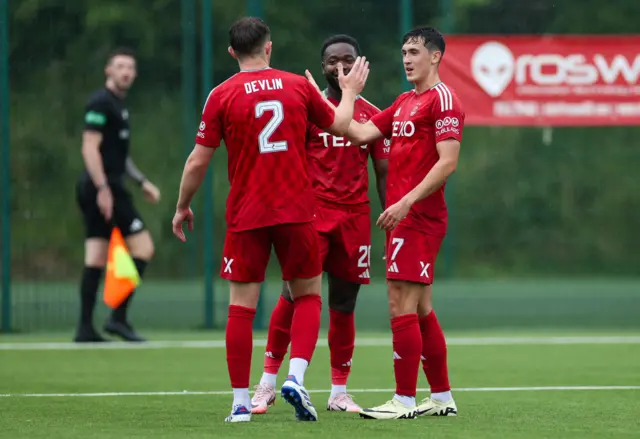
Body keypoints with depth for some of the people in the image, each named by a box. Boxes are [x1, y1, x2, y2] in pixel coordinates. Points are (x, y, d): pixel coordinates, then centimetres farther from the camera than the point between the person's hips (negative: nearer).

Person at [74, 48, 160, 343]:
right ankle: (118, 318, -10)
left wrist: (142, 181, 24)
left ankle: (85, 328, 3)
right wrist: (103, 188, -24)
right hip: (103, 187, -9)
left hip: (104, 188, 9)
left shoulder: (117, 105, 20)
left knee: (95, 259, 5)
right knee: (143, 247, -9)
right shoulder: (101, 103, -10)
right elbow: (89, 148, -18)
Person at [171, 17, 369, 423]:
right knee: (309, 295, 13)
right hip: (296, 211, 1)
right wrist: (350, 93, 34)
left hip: (246, 216, -1)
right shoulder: (299, 86, 1)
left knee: (241, 307, 4)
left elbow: (198, 162, -1)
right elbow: (340, 125, 15)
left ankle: (241, 401, 2)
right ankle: (296, 377, -7)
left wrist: (182, 207, 13)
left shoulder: (222, 96, -4)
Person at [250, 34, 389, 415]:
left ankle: (339, 392, 13)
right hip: (313, 212, -3)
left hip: (355, 217, 3)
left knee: (344, 304, 6)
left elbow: (383, 172, 12)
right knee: (293, 294, -13)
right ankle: (269, 381, -5)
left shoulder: (373, 115, 10)